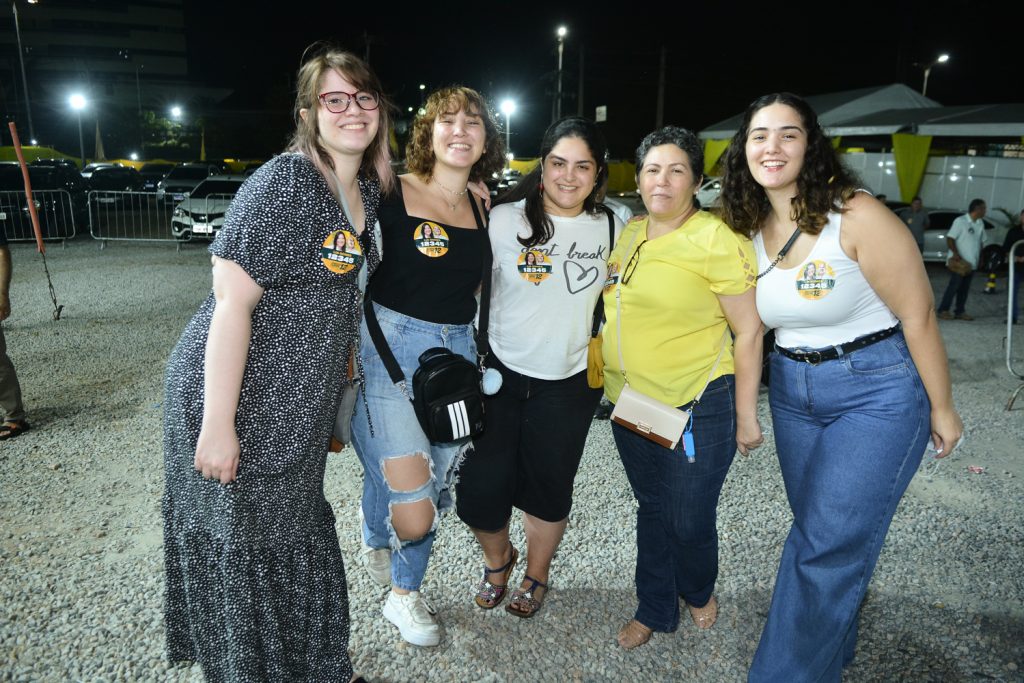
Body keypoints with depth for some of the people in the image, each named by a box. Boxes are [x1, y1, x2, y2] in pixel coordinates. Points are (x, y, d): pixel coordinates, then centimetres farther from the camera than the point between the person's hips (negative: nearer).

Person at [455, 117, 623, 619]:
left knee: (548, 489, 14)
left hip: (569, 384, 2)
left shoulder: (612, 228, 0)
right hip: (500, 374, -1)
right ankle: (497, 559, 36)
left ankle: (537, 575, 42)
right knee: (480, 489, 1)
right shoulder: (504, 219, -8)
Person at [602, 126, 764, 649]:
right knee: (651, 509, 19)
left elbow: (749, 331, -12)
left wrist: (746, 416, -12)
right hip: (630, 406, 6)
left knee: (690, 521, 8)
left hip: (697, 408, -6)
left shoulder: (716, 239, -14)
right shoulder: (628, 235, 5)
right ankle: (654, 611, 38)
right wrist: (614, 381, 17)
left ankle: (699, 592, 41)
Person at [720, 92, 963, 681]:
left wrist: (942, 408, -7)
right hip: (793, 393, 6)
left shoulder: (856, 216, -19)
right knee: (815, 529, 18)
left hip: (877, 393, -6)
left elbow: (917, 314, -13)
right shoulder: (749, 228, 0)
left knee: (829, 547, -5)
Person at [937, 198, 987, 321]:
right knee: (954, 285, -9)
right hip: (958, 261, -7)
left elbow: (981, 242, 20)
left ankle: (960, 312, 12)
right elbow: (950, 238, -13)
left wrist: (980, 258, 15)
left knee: (965, 288, 8)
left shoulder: (980, 224, 13)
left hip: (971, 262, 7)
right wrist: (955, 253, -22)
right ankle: (943, 310, -4)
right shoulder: (960, 221, -9)